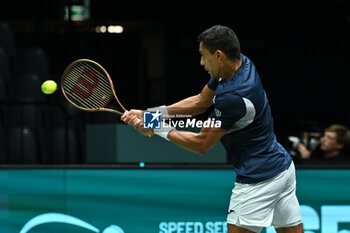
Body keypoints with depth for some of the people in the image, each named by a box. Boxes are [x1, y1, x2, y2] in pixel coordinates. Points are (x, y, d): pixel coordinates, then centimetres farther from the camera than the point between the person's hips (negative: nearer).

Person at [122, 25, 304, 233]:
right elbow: (201, 102, 12)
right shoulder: (242, 63, 1)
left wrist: (161, 130, -4)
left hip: (259, 180, -10)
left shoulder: (233, 97, -27)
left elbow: (202, 145, -16)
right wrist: (155, 113, 2)